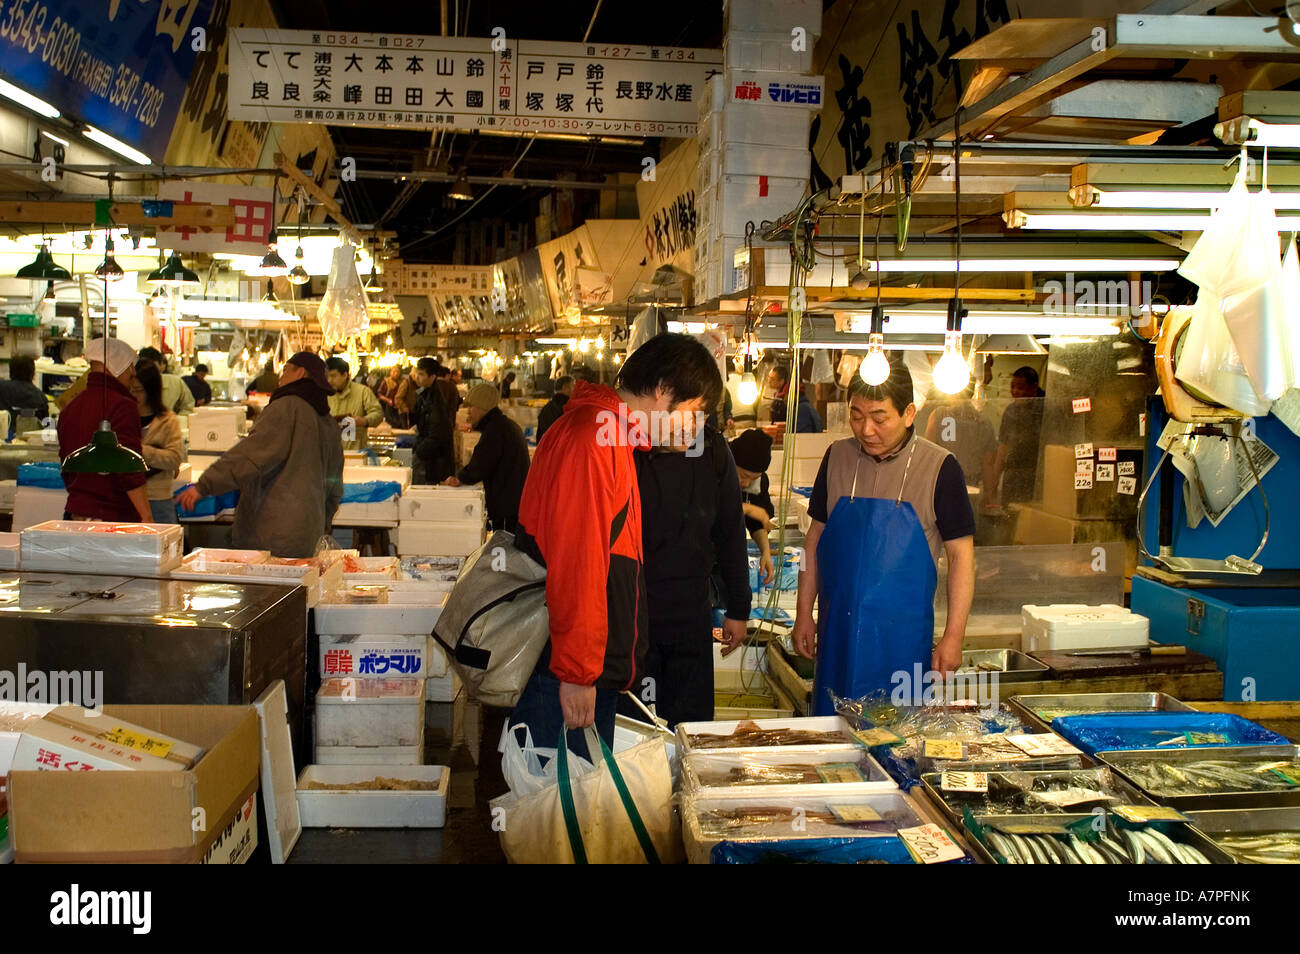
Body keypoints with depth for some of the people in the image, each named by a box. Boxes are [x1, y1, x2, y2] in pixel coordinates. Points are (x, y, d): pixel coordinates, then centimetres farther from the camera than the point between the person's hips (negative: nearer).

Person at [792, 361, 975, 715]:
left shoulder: (939, 467, -7)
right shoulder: (837, 457, 4)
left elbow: (961, 554, -4)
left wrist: (954, 636, -7)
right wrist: (804, 614, 9)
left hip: (902, 636, -3)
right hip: (837, 630, 3)